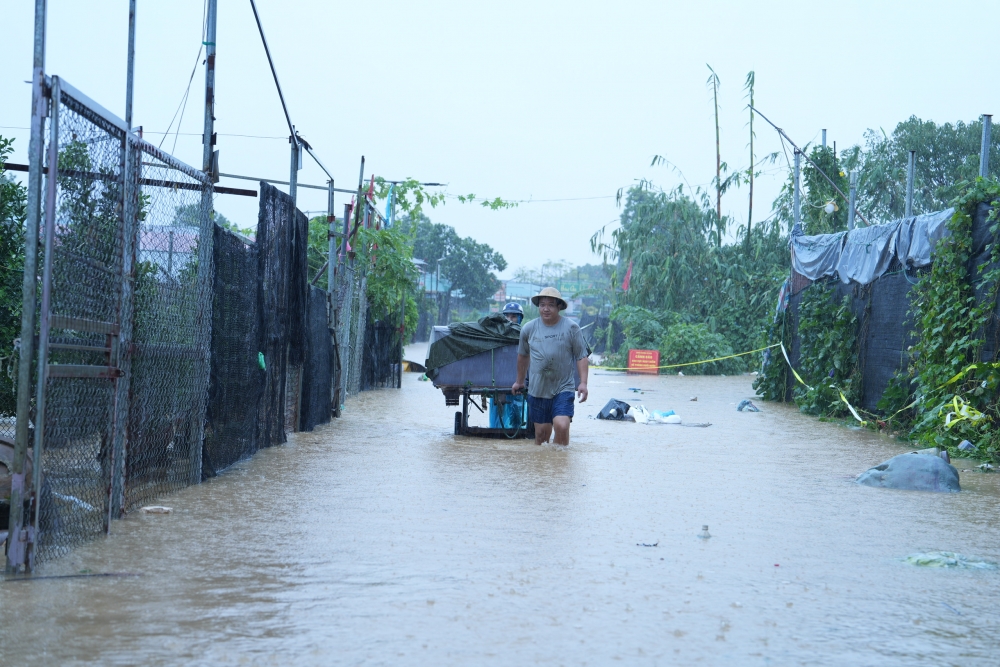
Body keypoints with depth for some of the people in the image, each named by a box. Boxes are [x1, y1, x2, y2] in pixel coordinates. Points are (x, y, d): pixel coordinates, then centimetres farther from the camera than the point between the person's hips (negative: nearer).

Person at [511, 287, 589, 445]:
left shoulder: (571, 328, -1)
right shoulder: (528, 329, 6)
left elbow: (581, 356, 1)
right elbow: (523, 356, 21)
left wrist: (583, 382, -10)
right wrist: (519, 381, 29)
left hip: (563, 389, -3)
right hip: (537, 390, 3)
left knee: (561, 426, -19)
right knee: (541, 432, 5)